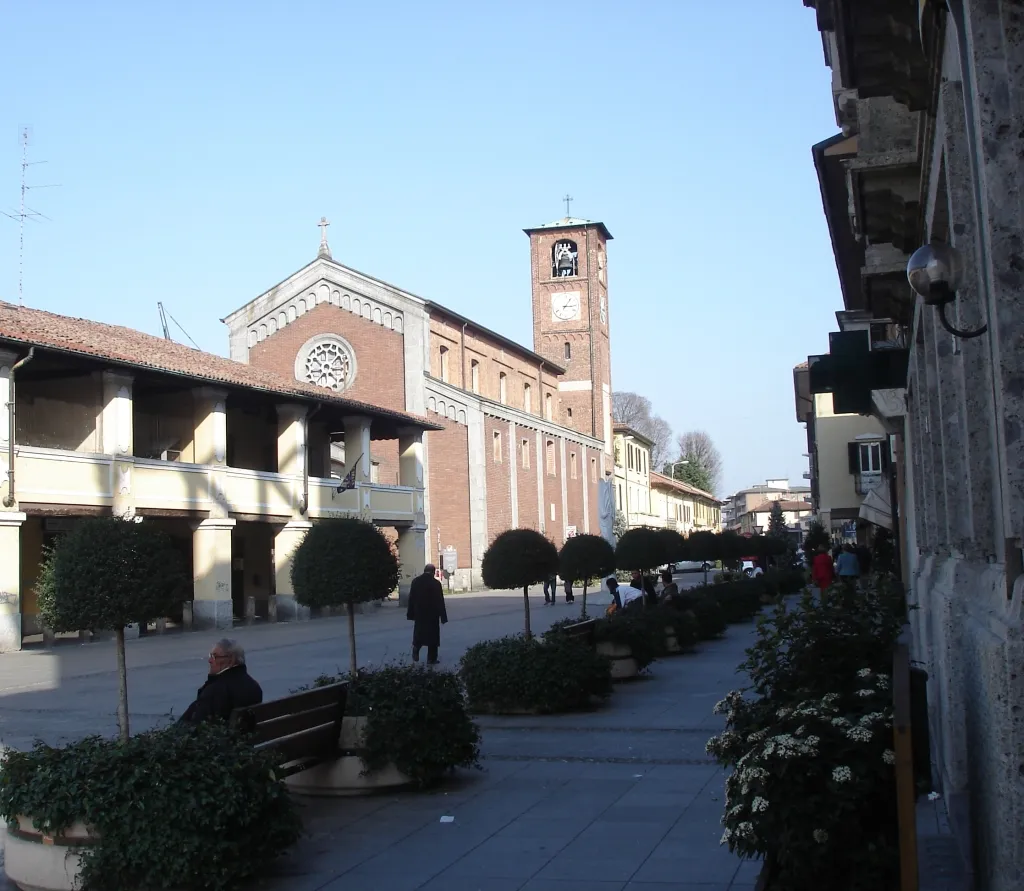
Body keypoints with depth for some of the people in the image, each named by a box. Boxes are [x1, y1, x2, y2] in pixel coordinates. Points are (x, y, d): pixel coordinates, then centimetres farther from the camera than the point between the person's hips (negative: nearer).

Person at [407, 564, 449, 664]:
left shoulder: (415, 581, -1)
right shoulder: (436, 583, -11)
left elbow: (411, 599, 2)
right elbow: (440, 601, -11)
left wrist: (411, 614, 7)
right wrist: (443, 617, -6)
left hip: (419, 614, 3)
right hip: (432, 614, -3)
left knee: (419, 634, 19)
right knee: (432, 636, 5)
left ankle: (416, 651, 4)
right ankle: (431, 659, 6)